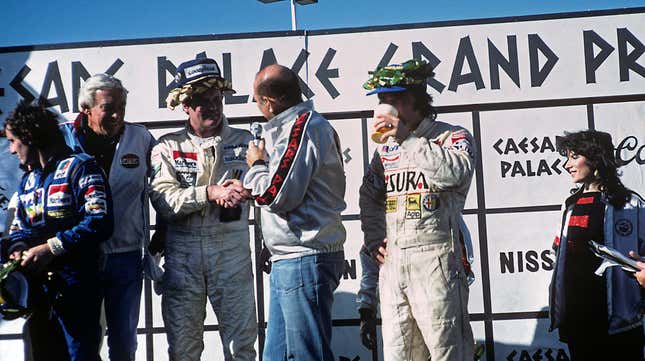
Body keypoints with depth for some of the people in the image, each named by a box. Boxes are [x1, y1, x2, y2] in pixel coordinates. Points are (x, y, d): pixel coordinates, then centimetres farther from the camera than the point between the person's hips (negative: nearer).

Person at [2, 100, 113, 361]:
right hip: (35, 283, 8)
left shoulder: (79, 167, -6)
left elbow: (100, 222, -17)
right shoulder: (28, 178, 19)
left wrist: (51, 248, -20)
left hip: (74, 283, -8)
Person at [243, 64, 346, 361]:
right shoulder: (296, 125, 18)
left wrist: (256, 165, -2)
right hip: (288, 262, 10)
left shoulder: (306, 126, -13)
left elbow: (277, 196, -17)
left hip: (304, 261, -10)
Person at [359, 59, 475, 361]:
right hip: (391, 260, 6)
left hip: (434, 257, -6)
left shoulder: (453, 137, 0)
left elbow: (455, 172, -23)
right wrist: (373, 240, 11)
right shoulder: (385, 146, 18)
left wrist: (408, 139, -19)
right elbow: (368, 197, 25)